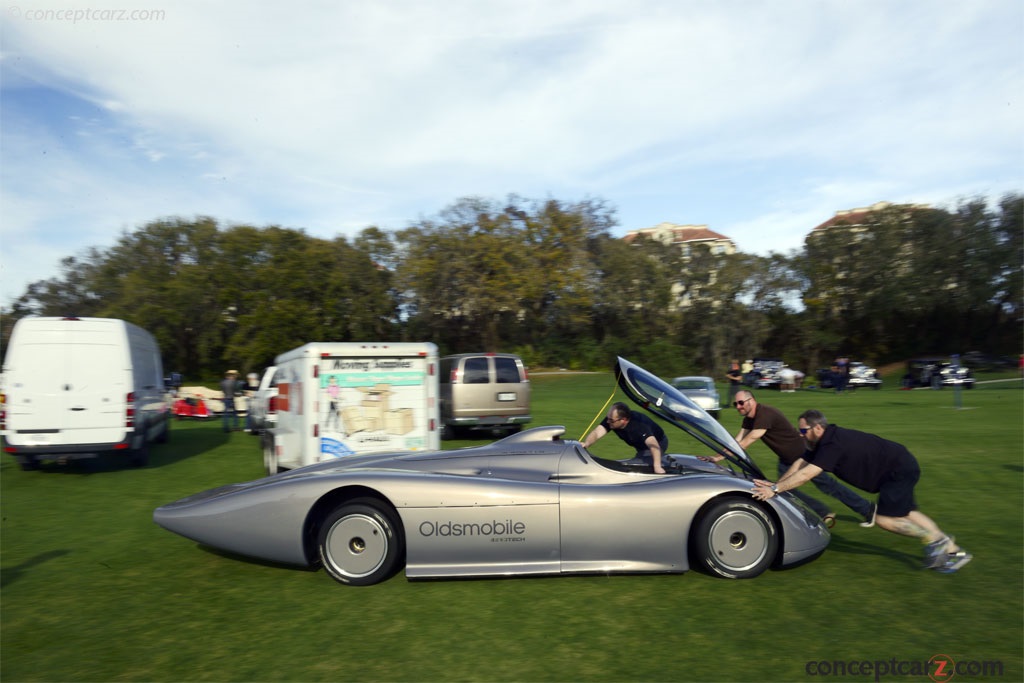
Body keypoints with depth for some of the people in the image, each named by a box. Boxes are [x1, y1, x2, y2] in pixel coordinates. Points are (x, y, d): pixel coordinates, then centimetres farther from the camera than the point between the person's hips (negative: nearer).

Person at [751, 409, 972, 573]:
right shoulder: (825, 441, 0)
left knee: (884, 518, -11)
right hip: (902, 466, 10)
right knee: (907, 513, 17)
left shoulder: (833, 445, -30)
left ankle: (936, 540, 5)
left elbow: (806, 474, -36)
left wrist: (775, 490, -34)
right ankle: (953, 551, 27)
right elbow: (800, 464, 0)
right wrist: (776, 484, -9)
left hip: (900, 470, -10)